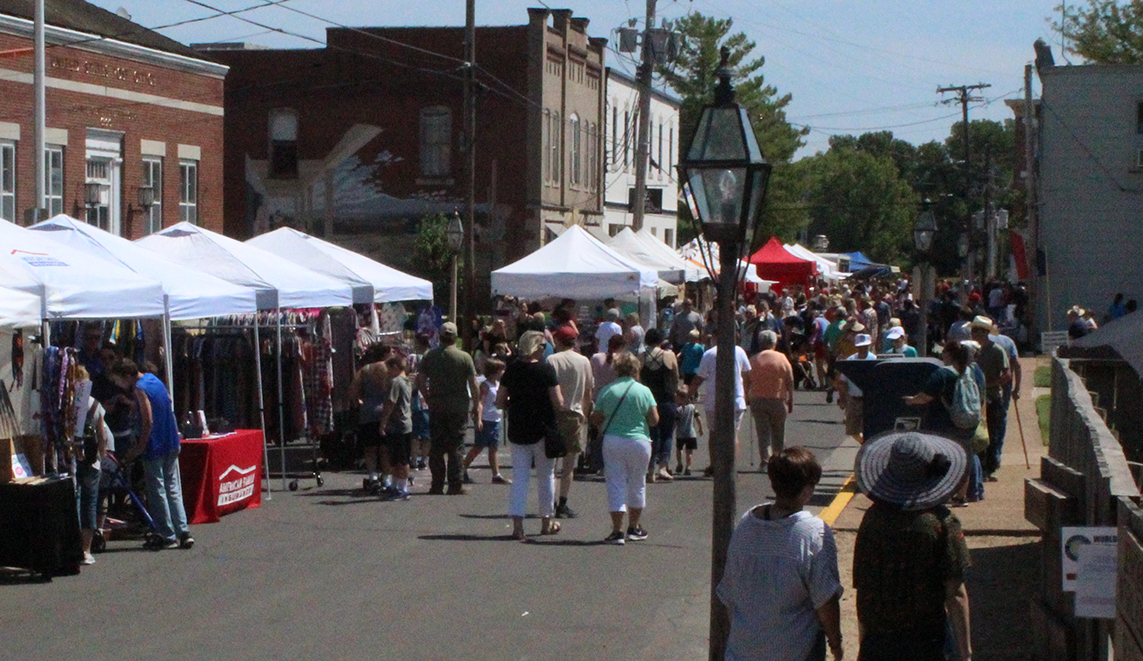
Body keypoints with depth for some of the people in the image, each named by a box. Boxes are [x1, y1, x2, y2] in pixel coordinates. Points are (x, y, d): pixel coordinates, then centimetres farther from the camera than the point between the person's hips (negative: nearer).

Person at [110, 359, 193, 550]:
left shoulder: (140, 389, -16)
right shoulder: (154, 379, 10)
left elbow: (148, 421, -19)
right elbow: (168, 402, 21)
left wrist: (139, 448, -13)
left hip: (155, 448, -8)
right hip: (172, 444, 8)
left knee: (157, 492, 0)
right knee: (173, 490, 11)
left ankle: (167, 537, 3)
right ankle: (184, 533, 6)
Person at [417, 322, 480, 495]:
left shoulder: (429, 357, 0)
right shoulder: (464, 357, -6)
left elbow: (420, 380, 1)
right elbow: (474, 385, -6)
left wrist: (429, 398, 13)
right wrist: (476, 405, 4)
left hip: (436, 407, 2)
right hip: (458, 408, -2)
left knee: (436, 448, 8)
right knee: (456, 448, 3)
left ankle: (437, 485, 7)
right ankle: (455, 485, 2)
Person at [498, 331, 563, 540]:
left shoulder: (511, 370, -1)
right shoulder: (546, 370, -11)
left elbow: (499, 402, 1)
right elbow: (558, 403, -13)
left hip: (517, 430, 3)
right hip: (543, 429, -3)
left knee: (519, 477, 5)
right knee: (546, 476, 13)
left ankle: (517, 523, -5)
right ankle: (547, 522, 23)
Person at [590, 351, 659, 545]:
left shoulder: (607, 391, -2)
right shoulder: (644, 391, -4)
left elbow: (596, 418, 2)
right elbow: (654, 419, -4)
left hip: (612, 441, 0)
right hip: (639, 441, 0)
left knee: (616, 485, 2)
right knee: (637, 485, 16)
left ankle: (617, 531, -5)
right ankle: (633, 528, 25)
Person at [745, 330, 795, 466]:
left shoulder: (753, 360, 3)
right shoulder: (781, 358, -1)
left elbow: (747, 382, 4)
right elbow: (790, 382, -1)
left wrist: (747, 399, 14)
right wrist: (791, 400, 5)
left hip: (757, 400, 1)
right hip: (778, 400, -1)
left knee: (763, 432, 1)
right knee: (778, 433, 12)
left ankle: (765, 459, -9)